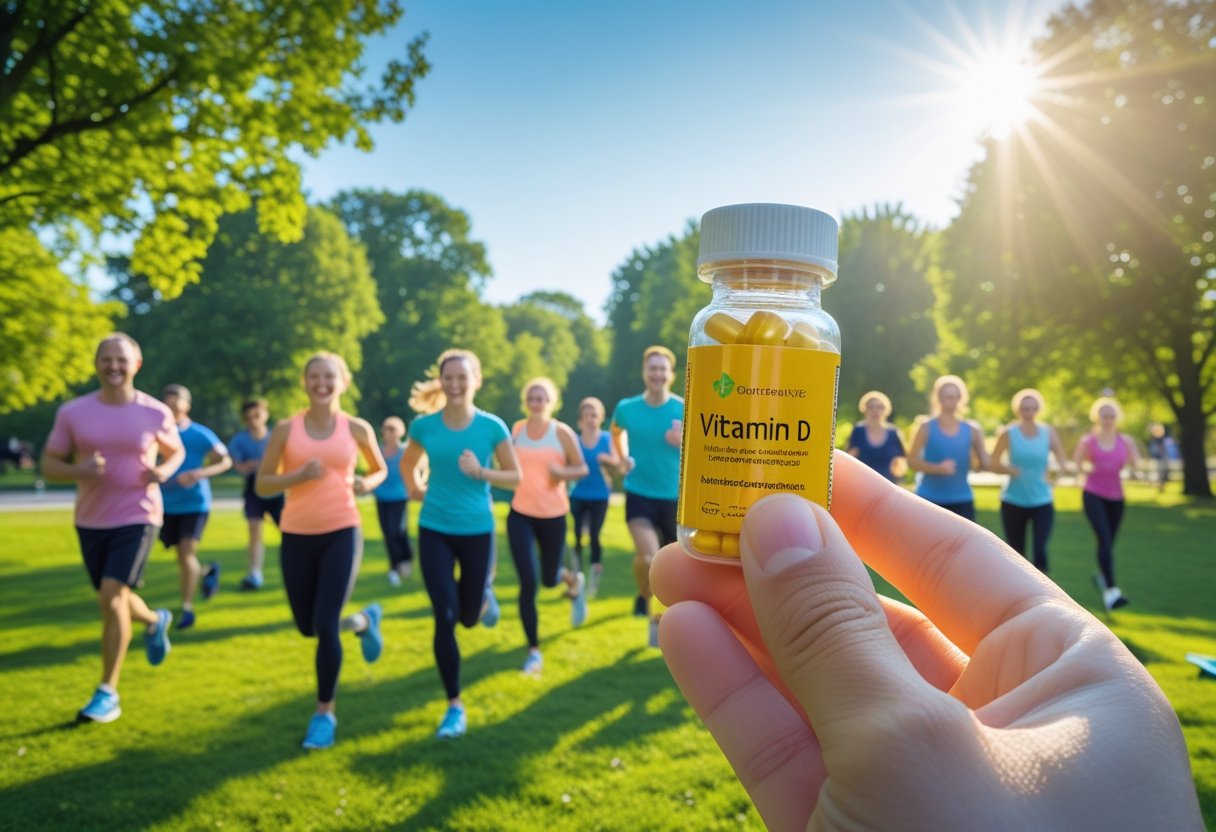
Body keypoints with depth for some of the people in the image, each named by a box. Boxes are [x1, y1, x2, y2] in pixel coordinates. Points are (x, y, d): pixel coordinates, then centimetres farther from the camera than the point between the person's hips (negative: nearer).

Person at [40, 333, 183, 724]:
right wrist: (78, 471, -20)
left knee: (112, 597, -15)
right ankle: (155, 621, 50)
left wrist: (164, 471, -11)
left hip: (137, 518, -3)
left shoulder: (156, 413, -5)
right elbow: (48, 464, 1)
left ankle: (108, 694, -3)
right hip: (90, 520, 3)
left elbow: (176, 451, 11)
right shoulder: (72, 412, -3)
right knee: (112, 600, 16)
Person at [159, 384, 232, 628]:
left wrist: (200, 473, -21)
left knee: (186, 553, -13)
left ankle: (187, 608, -2)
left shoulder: (201, 435, -8)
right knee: (181, 557, 11)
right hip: (169, 505, 4)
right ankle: (209, 571, 42)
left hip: (195, 504, -4)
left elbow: (226, 461, -6)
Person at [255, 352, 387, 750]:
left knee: (325, 625, -9)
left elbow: (380, 469, 16)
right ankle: (364, 621, 44)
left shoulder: (357, 429, 0)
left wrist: (366, 483, -6)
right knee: (308, 627, 12)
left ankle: (325, 713, 10)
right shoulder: (286, 428, -1)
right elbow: (262, 484, 1)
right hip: (297, 537, 2)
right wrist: (298, 476, -17)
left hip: (342, 534, -2)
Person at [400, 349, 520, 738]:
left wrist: (481, 472, -18)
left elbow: (515, 476, -3)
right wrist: (414, 489, 3)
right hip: (434, 531, 1)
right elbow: (407, 464, 16)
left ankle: (484, 597, 52)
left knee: (468, 616, 12)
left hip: (477, 531, 0)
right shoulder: (424, 426, -4)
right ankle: (455, 706, 11)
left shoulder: (492, 426, -9)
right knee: (445, 618, -5)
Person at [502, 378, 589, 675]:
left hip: (553, 516, -1)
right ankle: (534, 650, 9)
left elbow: (582, 469, -2)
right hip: (520, 515, 1)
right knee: (527, 583, -6)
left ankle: (574, 580, 50)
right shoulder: (516, 429, 2)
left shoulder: (562, 432, -7)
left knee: (549, 579, 11)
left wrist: (562, 472, -21)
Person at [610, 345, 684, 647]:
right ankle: (644, 596, 11)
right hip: (639, 495, -1)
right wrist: (623, 458, 9)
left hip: (674, 497, 1)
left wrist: (685, 443, -18)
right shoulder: (626, 408, -1)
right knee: (647, 557, -23)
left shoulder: (685, 410, -6)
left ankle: (661, 617, 34)